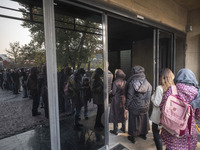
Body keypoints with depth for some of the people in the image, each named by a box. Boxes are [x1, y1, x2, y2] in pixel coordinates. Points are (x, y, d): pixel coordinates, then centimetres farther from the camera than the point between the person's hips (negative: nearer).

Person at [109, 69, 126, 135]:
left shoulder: (115, 82, -17)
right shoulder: (125, 82, -5)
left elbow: (113, 92, -17)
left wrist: (111, 91, 4)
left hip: (116, 100, -5)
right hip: (123, 100, 5)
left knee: (115, 115, 8)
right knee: (123, 114, 19)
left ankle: (115, 130, 17)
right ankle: (123, 128, 33)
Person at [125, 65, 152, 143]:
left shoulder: (132, 83, -18)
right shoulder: (147, 83, -5)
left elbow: (129, 96, -14)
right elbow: (149, 96, -2)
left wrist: (126, 107, -6)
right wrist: (147, 103, 10)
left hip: (134, 106, -4)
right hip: (144, 107, 4)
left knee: (134, 121, 12)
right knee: (143, 120, 23)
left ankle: (132, 137, 27)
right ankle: (144, 134, 42)